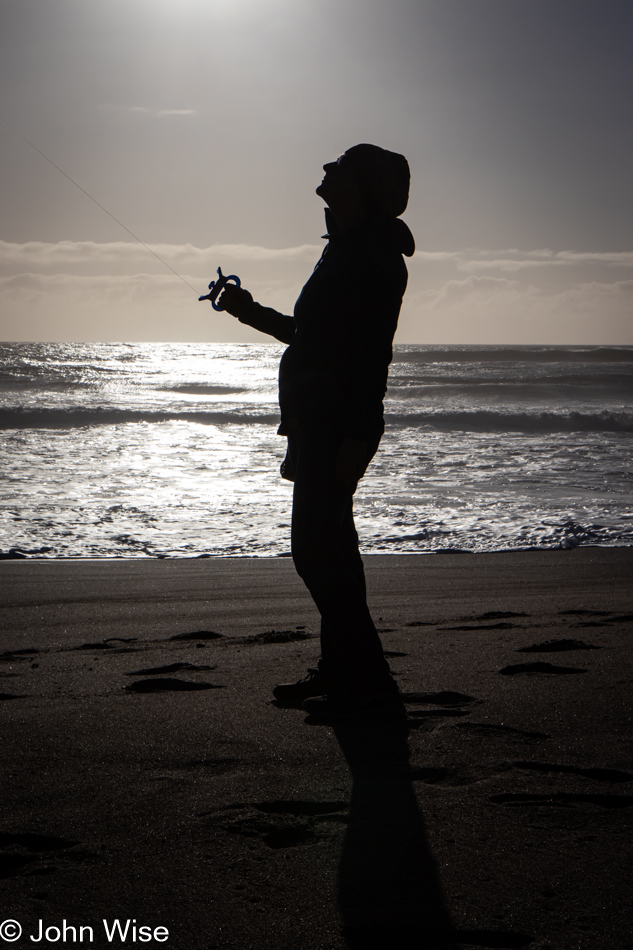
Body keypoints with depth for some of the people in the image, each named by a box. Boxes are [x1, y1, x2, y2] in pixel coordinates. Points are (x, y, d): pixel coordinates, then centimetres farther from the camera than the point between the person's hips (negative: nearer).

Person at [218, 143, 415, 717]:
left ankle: (371, 684, -10)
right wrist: (253, 313, 25)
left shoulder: (375, 256, -13)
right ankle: (339, 670, 22)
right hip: (318, 417, 11)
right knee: (328, 544, 14)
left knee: (317, 547, -13)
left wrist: (355, 436, -24)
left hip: (341, 421, -11)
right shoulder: (345, 248, 18)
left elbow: (373, 354, -20)